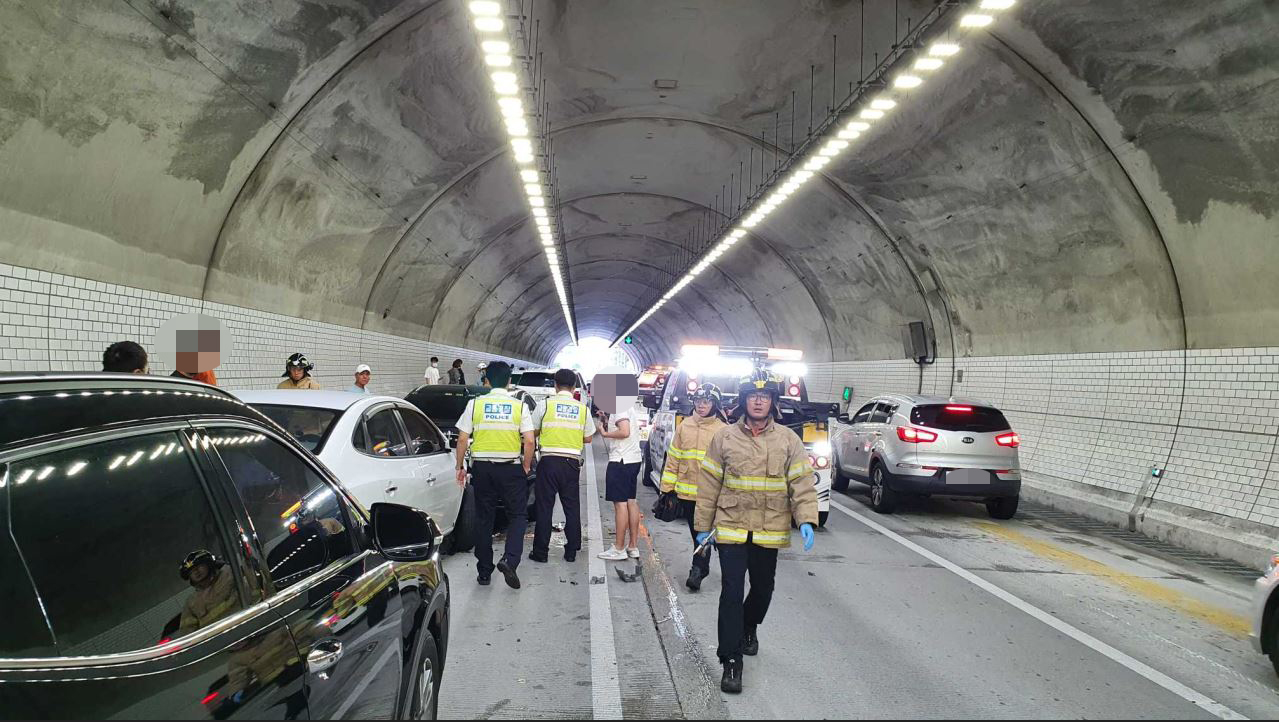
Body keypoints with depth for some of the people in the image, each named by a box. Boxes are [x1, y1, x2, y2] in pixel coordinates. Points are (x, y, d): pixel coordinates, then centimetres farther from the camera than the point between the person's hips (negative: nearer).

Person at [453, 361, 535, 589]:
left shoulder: (475, 404, 0)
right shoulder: (519, 407, -3)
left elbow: (462, 439, -1)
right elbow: (529, 441, -8)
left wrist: (460, 466, 10)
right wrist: (526, 467, 5)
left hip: (482, 467, 2)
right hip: (511, 468, -2)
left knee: (484, 519, 11)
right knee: (518, 515, 8)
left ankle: (484, 571, 16)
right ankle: (510, 559, -14)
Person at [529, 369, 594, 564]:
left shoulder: (546, 404, -4)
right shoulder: (582, 408, 3)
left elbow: (534, 432, 4)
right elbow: (588, 438, 10)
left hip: (549, 461, -2)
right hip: (572, 463, 2)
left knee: (544, 507, 5)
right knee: (572, 507, 11)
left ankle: (541, 551, 8)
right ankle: (571, 551, 15)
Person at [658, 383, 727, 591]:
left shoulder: (723, 430, -3)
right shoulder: (684, 427, 7)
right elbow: (673, 459, 10)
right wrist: (667, 488, 7)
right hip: (686, 492, 4)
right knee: (695, 533, 14)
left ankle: (697, 570, -3)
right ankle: (702, 568, 27)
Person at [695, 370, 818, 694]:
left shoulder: (788, 440, 0)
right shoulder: (725, 437, -1)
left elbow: (803, 482, -3)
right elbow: (709, 485, 2)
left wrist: (806, 520, -16)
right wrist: (703, 526, 3)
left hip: (770, 531, 2)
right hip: (731, 530, -2)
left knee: (763, 589, 18)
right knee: (732, 593, -6)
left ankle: (749, 629, 47)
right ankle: (731, 661, 1)